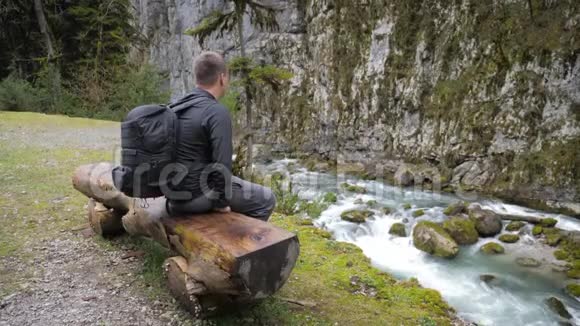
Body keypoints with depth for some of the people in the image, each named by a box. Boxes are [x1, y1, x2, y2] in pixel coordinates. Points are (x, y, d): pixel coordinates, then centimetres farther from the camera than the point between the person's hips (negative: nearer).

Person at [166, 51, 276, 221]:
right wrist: (221, 202, -12)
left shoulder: (177, 107, 6)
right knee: (266, 199, 7)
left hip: (175, 192, 9)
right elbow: (222, 164, -26)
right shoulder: (217, 112, -21)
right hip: (198, 194, -9)